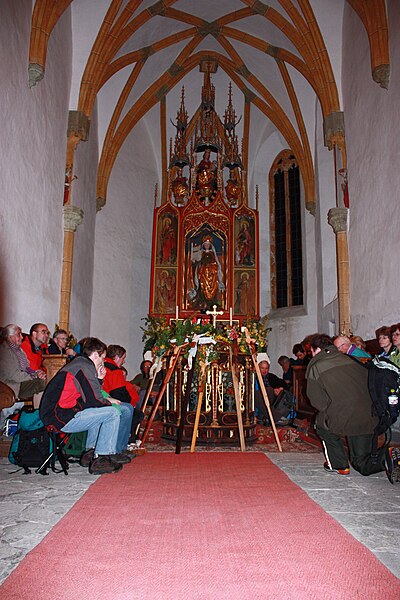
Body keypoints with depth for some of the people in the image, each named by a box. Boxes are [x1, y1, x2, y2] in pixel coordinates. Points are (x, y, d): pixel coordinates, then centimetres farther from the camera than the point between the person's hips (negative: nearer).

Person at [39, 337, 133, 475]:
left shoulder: (77, 363, 19)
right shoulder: (85, 368, -14)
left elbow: (89, 394, 20)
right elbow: (94, 401, -16)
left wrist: (99, 380, 11)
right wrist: (110, 402, 3)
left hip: (54, 414, 11)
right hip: (62, 419, -11)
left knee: (100, 412, 26)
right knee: (113, 413, -13)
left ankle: (90, 453, 21)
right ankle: (100, 460, -10)